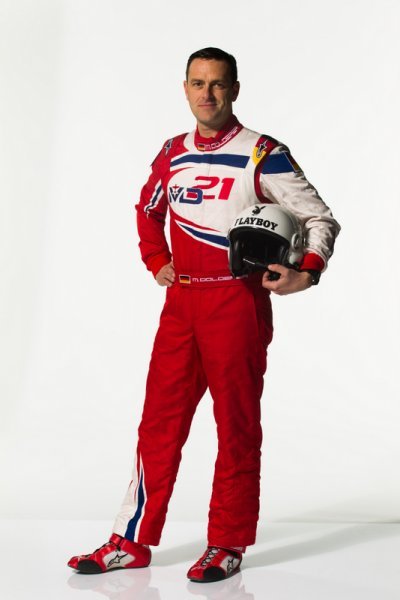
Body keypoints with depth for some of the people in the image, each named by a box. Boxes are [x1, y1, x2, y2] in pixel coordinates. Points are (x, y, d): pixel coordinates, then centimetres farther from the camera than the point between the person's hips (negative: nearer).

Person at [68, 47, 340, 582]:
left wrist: (308, 272, -22)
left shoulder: (262, 155, -6)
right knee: (159, 420, 8)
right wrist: (156, 262, 15)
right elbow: (147, 210, 29)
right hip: (181, 299, 5)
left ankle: (227, 546, 13)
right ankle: (132, 542, 16)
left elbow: (321, 218, -5)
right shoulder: (173, 154, 10)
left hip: (237, 302, -5)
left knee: (237, 426, 2)